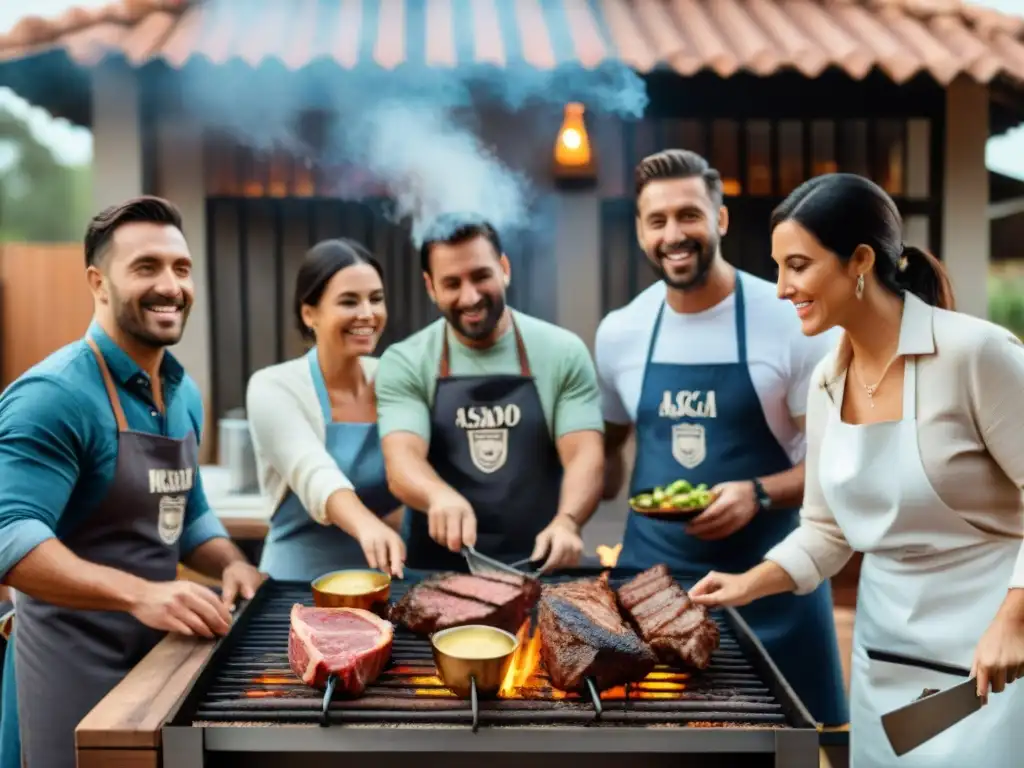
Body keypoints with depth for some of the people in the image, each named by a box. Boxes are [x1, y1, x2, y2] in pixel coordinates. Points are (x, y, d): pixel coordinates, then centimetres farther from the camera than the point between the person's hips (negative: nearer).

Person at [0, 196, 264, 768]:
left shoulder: (184, 393, 5)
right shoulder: (54, 395, -20)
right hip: (78, 664, -7)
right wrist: (138, 594, -37)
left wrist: (231, 564, -3)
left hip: (162, 651, 8)